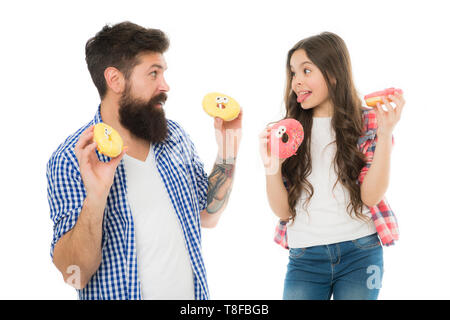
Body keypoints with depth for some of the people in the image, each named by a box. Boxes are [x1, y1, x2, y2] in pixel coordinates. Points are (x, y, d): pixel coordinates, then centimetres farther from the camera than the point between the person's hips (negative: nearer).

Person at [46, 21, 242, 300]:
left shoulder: (174, 135, -1)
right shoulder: (71, 160, -16)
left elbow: (207, 216, 9)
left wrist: (227, 155, -3)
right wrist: (95, 200, -34)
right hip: (119, 293, -5)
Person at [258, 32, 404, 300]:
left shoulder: (367, 123, 1)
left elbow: (371, 196, -10)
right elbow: (283, 210, 2)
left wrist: (385, 134, -17)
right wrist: (271, 166, -15)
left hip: (360, 252, -1)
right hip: (305, 257, 1)